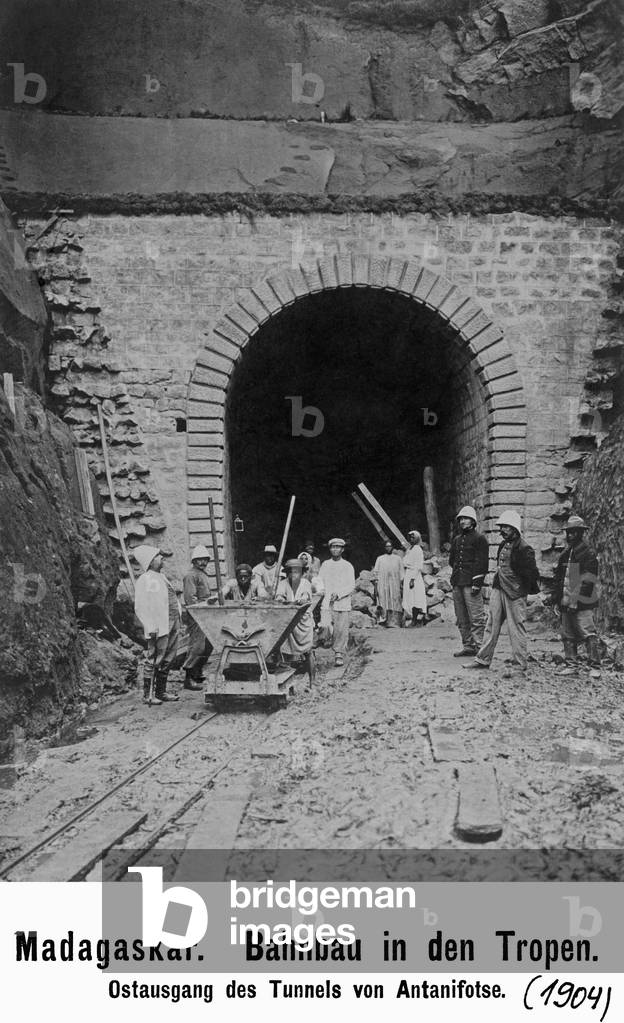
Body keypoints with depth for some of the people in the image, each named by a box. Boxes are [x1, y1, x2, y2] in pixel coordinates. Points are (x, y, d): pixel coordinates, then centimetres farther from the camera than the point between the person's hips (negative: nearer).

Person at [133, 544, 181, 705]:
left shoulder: (161, 576, 19)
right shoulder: (145, 580, -10)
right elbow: (140, 607, -14)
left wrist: (177, 623, 20)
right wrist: (151, 628, -19)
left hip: (173, 625, 9)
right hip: (159, 627, -9)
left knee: (168, 660, 13)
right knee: (154, 660, -4)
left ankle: (161, 692, 23)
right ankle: (148, 694, 4)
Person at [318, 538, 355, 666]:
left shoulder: (348, 566, 6)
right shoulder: (325, 565, 12)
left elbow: (351, 586, 0)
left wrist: (338, 594, -14)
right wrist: (324, 593, -6)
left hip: (342, 604, -1)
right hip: (326, 603, 1)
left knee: (341, 630, -2)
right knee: (324, 629, -13)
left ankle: (339, 654, 12)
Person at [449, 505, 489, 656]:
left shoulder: (479, 538, -2)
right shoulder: (456, 539, 18)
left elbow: (482, 562, -9)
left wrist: (477, 583, -15)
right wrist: (455, 575, 13)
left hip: (471, 584, -7)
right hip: (457, 584, 7)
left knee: (476, 617, -6)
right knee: (461, 619, 10)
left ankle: (477, 647, -2)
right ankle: (467, 646, 17)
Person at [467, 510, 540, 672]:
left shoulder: (524, 549, -15)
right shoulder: (503, 545, 11)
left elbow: (531, 573, -14)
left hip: (515, 593, -8)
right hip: (498, 589, 8)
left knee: (516, 628, -1)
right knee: (492, 625, 11)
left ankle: (521, 665, 9)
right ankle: (483, 659, 17)